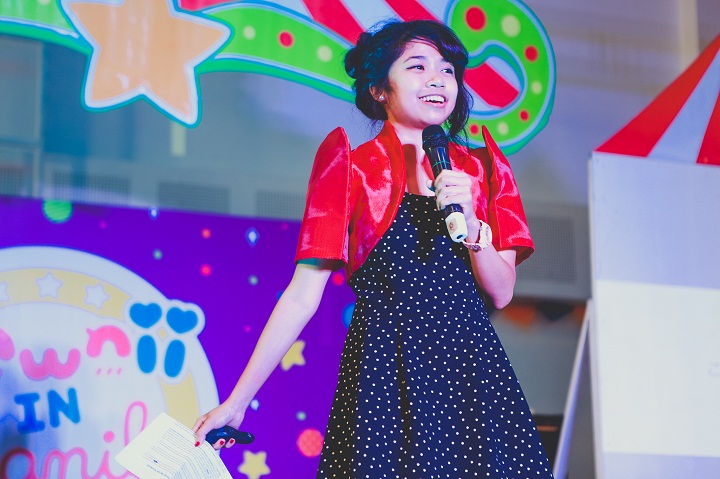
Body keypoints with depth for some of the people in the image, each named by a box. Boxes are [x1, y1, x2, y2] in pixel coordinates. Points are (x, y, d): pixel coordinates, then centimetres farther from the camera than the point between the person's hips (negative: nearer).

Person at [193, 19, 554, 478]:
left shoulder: (481, 169, 12)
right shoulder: (351, 166, 3)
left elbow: (502, 293, 9)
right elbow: (302, 297, 0)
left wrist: (470, 221, -9)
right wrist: (236, 402, -4)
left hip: (472, 366, 3)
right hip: (384, 371, -3)